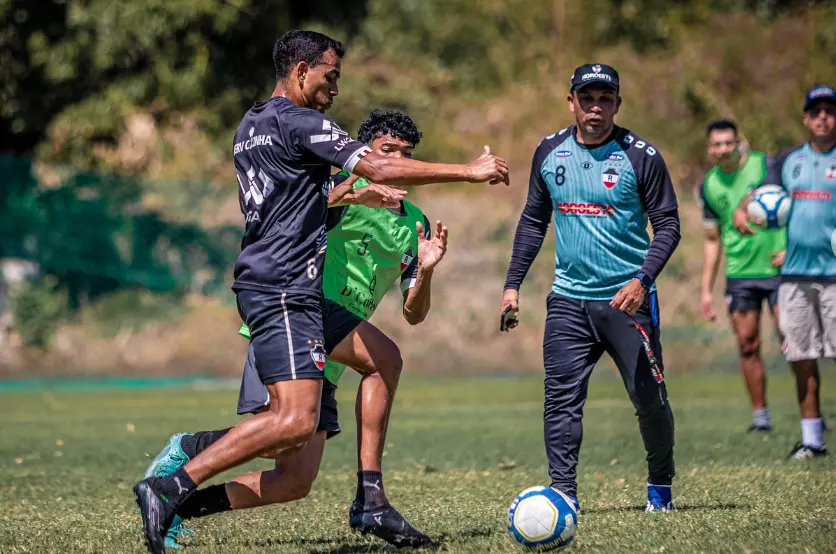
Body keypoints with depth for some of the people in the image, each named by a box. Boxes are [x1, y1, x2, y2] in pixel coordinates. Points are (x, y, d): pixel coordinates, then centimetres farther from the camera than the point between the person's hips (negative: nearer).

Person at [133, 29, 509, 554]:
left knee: (382, 356, 16)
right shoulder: (298, 121, -11)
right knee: (297, 421, -20)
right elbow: (381, 168, -15)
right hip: (281, 289, -11)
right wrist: (469, 171, -8)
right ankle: (170, 487, -22)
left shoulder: (250, 126, 19)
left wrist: (350, 195, 28)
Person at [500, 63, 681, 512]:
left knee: (649, 399, 2)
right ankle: (563, 492, -6)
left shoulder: (640, 156, -6)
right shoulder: (549, 152, 6)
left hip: (627, 299, -3)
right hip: (568, 300, 3)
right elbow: (533, 222, 16)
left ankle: (660, 485, 23)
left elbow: (667, 225, -5)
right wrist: (512, 284, 11)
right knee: (561, 398, -7)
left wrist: (643, 279, -19)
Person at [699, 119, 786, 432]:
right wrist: (706, 289, 12)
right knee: (748, 345, 2)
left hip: (777, 268, -4)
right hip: (738, 274, 4)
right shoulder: (709, 185, 7)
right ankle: (760, 415, 11)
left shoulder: (766, 166, -5)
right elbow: (712, 239, 16)